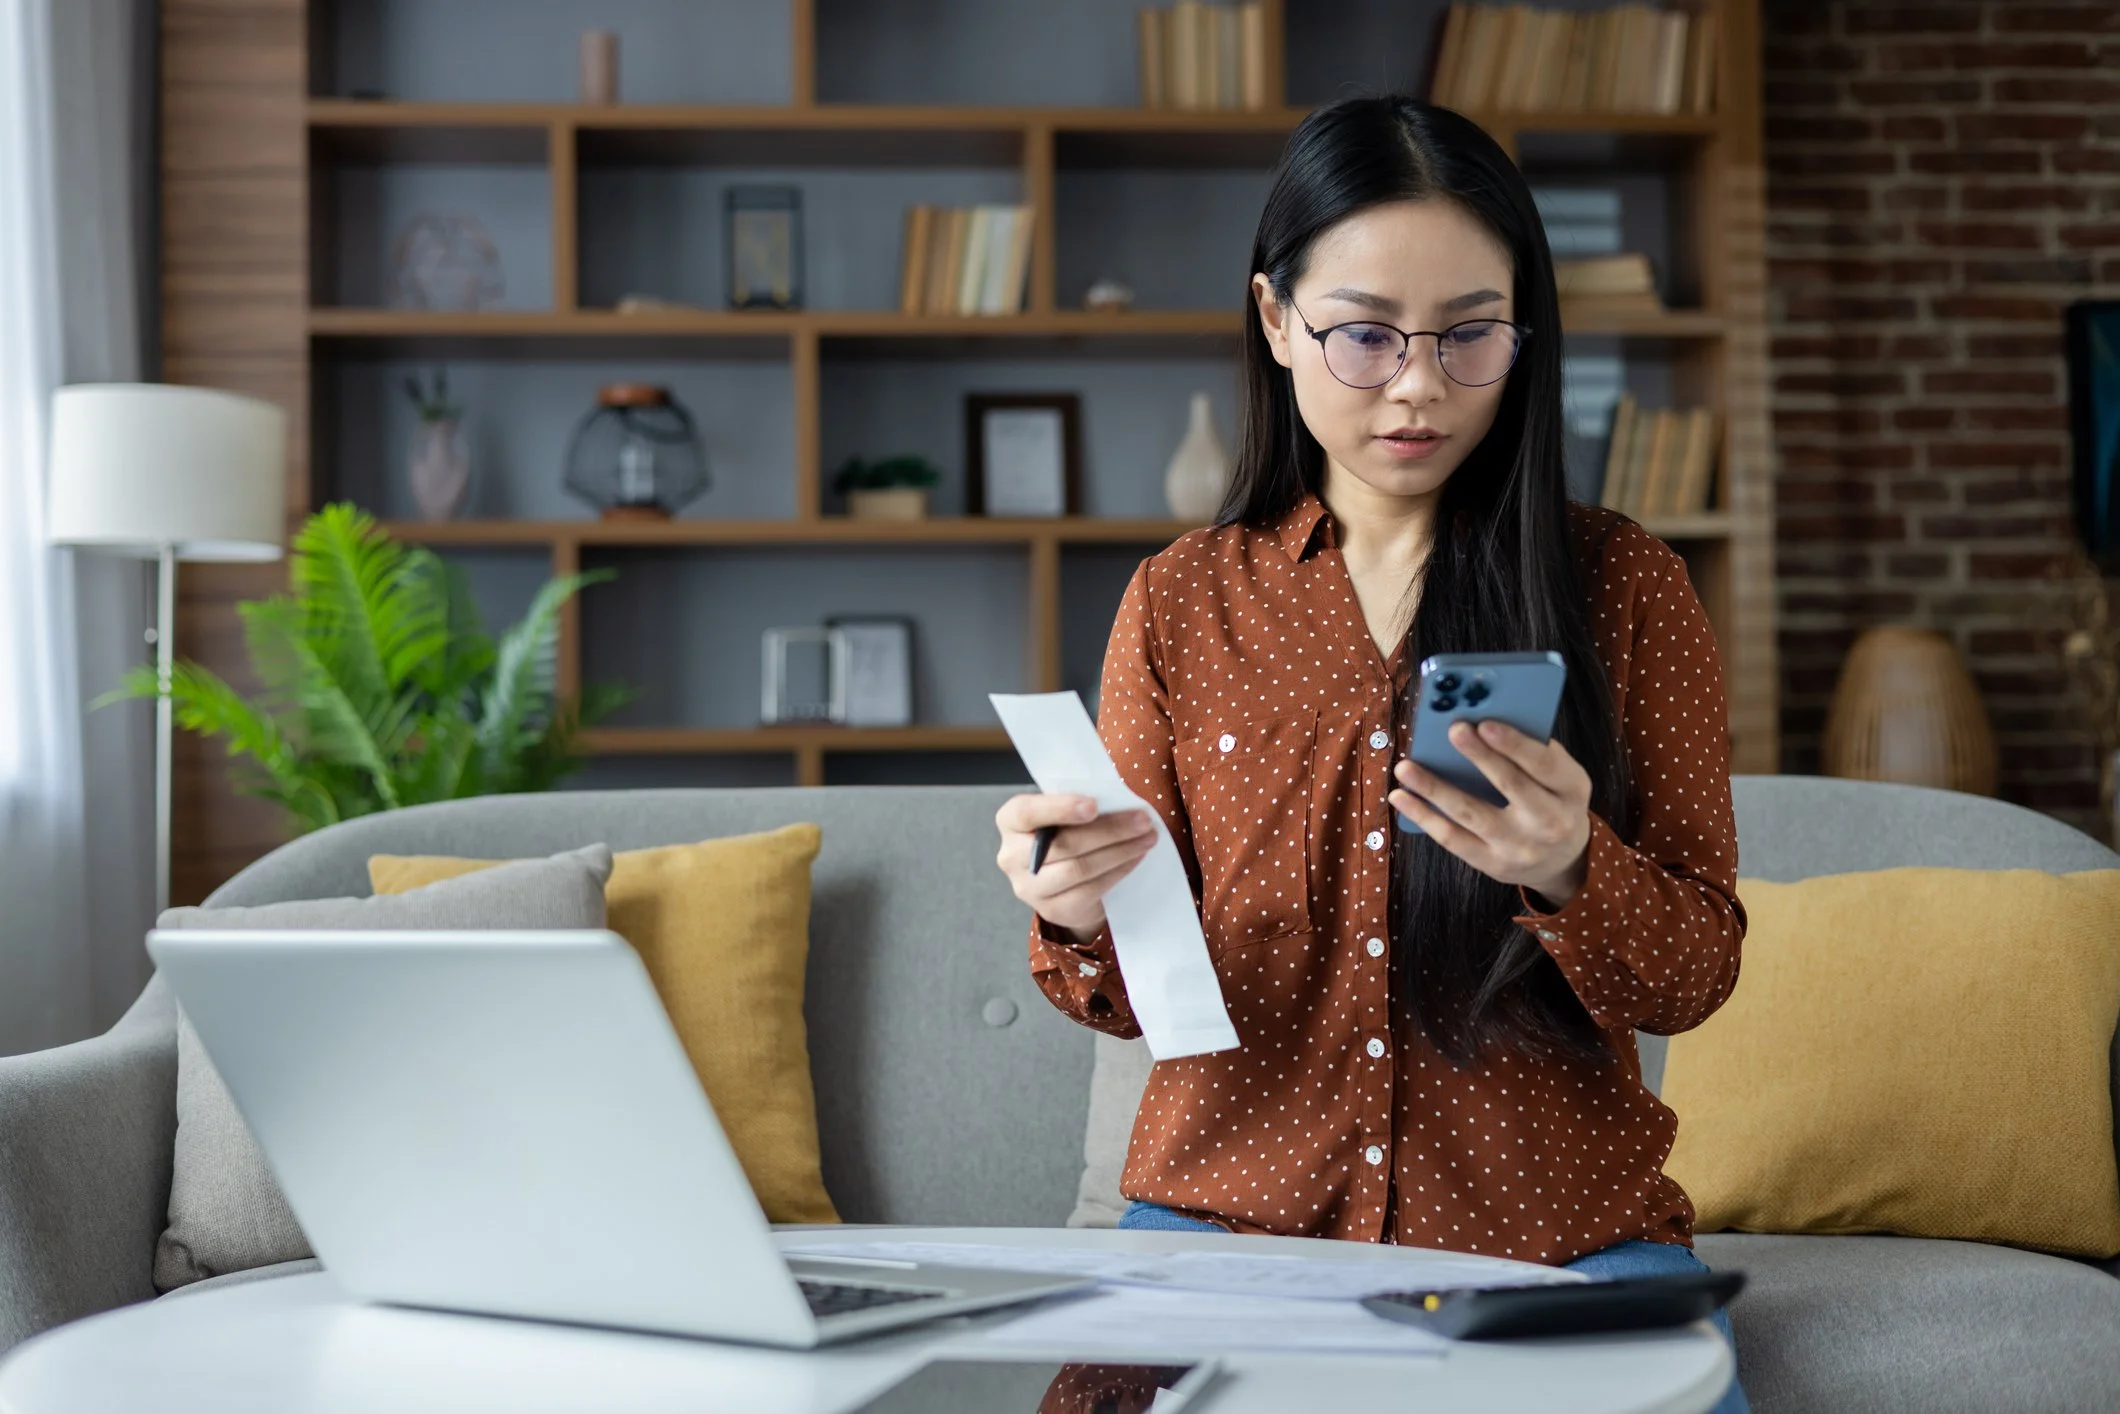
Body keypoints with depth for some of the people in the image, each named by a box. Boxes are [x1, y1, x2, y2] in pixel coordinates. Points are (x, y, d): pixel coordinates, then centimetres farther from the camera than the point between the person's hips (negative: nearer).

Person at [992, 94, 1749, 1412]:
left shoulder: (1624, 585, 3)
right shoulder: (1181, 603, 6)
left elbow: (1697, 972, 0)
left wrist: (1569, 875, -21)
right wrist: (1082, 923, -15)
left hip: (1562, 1230, 0)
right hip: (1237, 1203, 0)